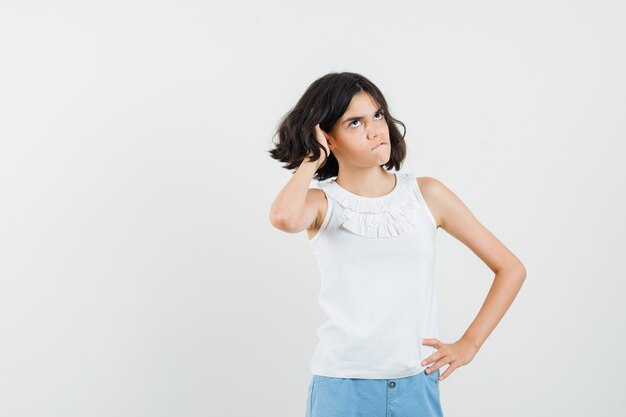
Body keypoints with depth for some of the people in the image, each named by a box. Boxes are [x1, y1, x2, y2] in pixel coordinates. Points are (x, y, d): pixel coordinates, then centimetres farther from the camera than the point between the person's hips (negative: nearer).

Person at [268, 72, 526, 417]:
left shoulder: (426, 194, 3)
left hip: (417, 386, 2)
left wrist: (469, 343, 0)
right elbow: (283, 218, -28)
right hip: (340, 387, -1)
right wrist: (312, 158, -10)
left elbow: (511, 269, 7)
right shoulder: (322, 203, 0)